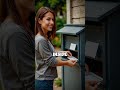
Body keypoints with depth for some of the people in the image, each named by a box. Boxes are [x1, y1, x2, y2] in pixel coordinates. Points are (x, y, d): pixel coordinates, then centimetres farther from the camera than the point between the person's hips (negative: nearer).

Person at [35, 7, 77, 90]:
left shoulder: (45, 38, 8)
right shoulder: (41, 40, -22)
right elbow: (50, 61, -18)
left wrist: (62, 52, 13)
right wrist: (67, 63, -7)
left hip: (46, 80, 10)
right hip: (43, 81, -10)